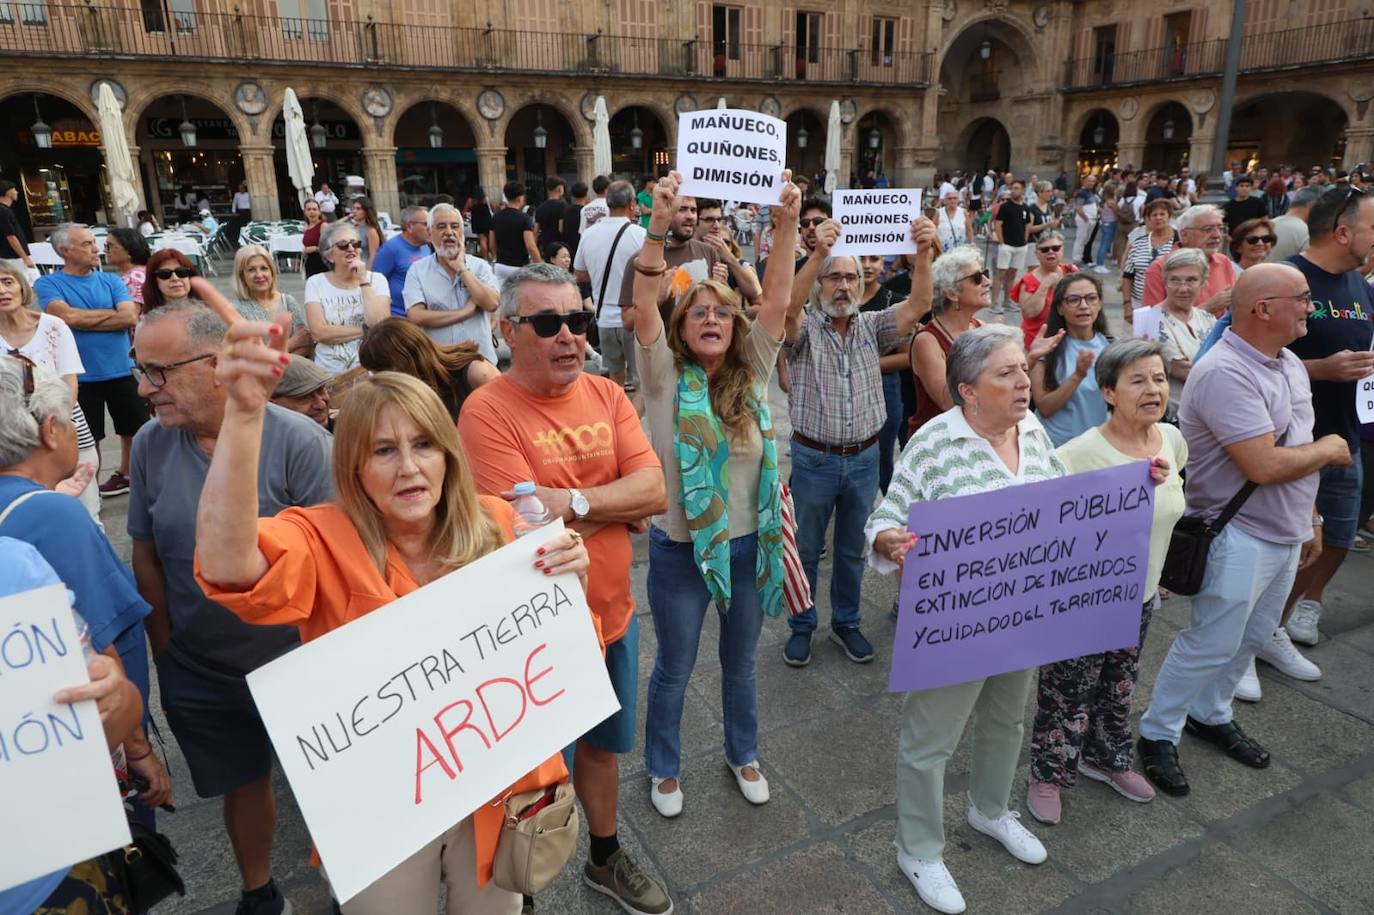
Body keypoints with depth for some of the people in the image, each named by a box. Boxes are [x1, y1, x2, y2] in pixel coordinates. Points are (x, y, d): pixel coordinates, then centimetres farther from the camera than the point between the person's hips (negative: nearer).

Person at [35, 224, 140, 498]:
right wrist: (111, 313, -9)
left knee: (134, 429, 13)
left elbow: (130, 317, -10)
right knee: (88, 438, 8)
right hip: (80, 375, -3)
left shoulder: (110, 280, 3)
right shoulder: (47, 284, -4)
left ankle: (127, 474, 35)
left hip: (122, 369, 3)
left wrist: (83, 320, -13)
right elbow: (67, 315, -20)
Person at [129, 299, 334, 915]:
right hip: (198, 673, 3)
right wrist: (166, 650, 5)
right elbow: (147, 557, 2)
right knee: (243, 782, 22)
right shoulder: (150, 445, -7)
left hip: (296, 662, -3)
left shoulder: (298, 440, -20)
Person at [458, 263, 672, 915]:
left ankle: (606, 859, 51)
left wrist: (572, 501, -23)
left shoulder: (607, 395, -1)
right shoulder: (487, 411, -18)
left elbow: (655, 492, -11)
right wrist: (618, 505, -20)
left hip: (613, 616, 6)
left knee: (602, 745, 26)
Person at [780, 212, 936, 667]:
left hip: (864, 458, 3)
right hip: (814, 459, -3)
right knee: (807, 548, 12)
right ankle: (801, 626, 29)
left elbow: (918, 305, -12)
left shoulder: (872, 327, 4)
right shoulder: (804, 329, -6)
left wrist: (924, 253, -29)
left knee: (853, 548, 18)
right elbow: (788, 305, -29)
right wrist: (818, 253, -44)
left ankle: (845, 622, 36)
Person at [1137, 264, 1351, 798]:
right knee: (1211, 645, 1)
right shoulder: (1226, 373, -24)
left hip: (1285, 534, 9)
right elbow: (1264, 466, -29)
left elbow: (1298, 452, 16)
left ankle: (1210, 716, 39)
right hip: (1239, 538, -9)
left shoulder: (1290, 364, 7)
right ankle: (1157, 735, 17)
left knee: (1252, 638, 20)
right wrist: (1328, 450, -11)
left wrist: (1310, 518, 17)